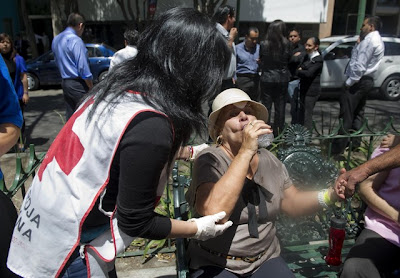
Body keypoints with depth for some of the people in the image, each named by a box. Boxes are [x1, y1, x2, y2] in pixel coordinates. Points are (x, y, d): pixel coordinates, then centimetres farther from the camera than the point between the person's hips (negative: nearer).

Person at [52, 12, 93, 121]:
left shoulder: (56, 39, 12)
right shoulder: (76, 41, -16)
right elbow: (83, 67, -18)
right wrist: (91, 88, -13)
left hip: (65, 82, 9)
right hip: (77, 84, -8)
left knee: (70, 116, 13)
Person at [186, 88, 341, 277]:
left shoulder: (270, 161, 3)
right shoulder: (209, 160, -15)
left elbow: (292, 203, 12)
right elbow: (213, 214, -31)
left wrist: (330, 195, -6)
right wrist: (246, 152, -29)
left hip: (265, 260, 5)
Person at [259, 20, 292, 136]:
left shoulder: (263, 44, -8)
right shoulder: (286, 44, -7)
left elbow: (261, 59, 2)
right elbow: (289, 60, 3)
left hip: (267, 78, -1)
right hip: (282, 79, 1)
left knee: (266, 106, 7)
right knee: (280, 107, 10)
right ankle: (278, 134, 17)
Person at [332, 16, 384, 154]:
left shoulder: (369, 40, -15)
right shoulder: (378, 40, 18)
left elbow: (360, 65, -22)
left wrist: (349, 82, -17)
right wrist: (358, 44, 4)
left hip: (358, 81, -11)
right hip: (367, 80, 11)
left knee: (346, 115, -8)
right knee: (358, 113, 17)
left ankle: (338, 147, -6)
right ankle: (355, 142, 26)